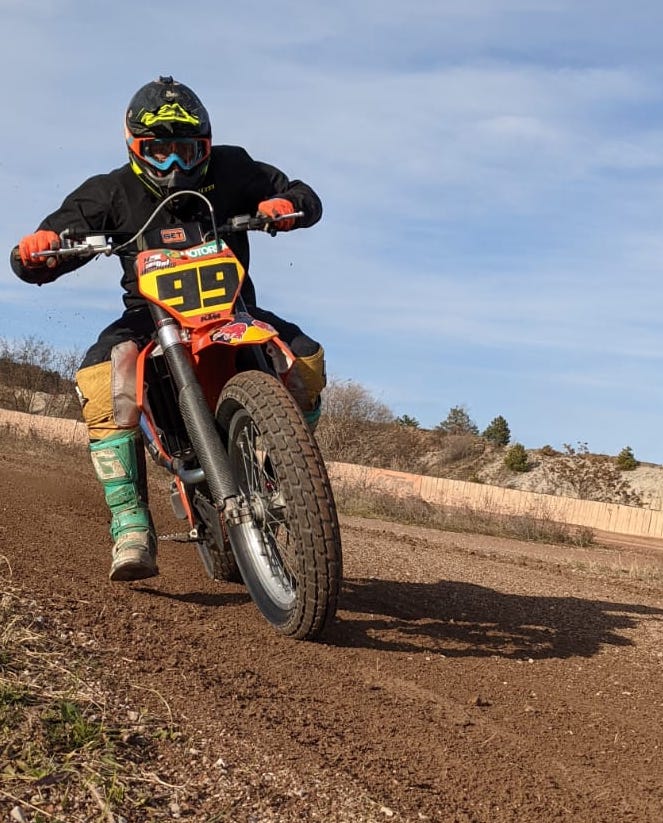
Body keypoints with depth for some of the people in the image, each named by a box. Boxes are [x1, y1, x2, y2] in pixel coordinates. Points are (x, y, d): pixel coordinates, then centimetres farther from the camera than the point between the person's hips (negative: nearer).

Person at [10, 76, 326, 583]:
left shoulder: (232, 170, 2)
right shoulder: (111, 193, -1)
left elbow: (305, 197, 7)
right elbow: (40, 264, -4)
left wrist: (288, 205, -18)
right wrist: (34, 250, -30)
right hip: (150, 316, -1)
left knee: (307, 364, -21)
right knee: (101, 383, -32)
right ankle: (132, 529, -31)